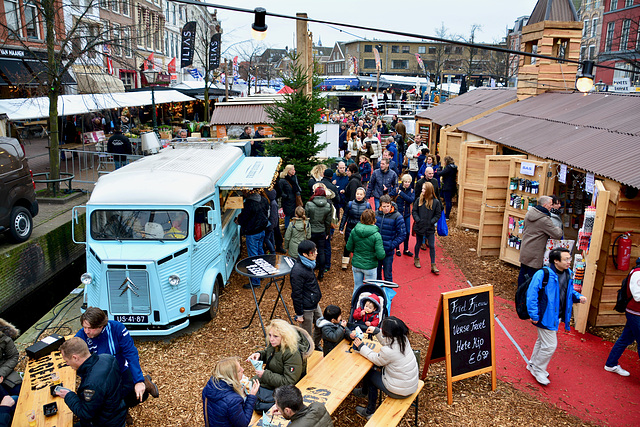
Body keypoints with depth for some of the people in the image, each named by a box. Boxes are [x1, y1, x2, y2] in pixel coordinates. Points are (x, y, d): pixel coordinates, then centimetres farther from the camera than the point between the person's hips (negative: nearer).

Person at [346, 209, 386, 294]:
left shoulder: (354, 231, -11)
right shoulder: (376, 235, -22)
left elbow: (349, 248, 0)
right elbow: (381, 255, -22)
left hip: (356, 265, 4)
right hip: (370, 266, -3)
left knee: (357, 287, 22)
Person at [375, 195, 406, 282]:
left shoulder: (397, 217, -12)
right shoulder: (376, 214, -2)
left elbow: (402, 235, -8)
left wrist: (391, 246, -15)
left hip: (388, 252, -4)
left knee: (388, 276, 7)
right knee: (376, 274, 18)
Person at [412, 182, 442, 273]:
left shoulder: (436, 202, -6)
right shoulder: (419, 200, -2)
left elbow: (438, 214, -1)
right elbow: (414, 211, 2)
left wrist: (431, 222, -11)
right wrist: (418, 220, -11)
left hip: (430, 228, -1)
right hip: (419, 227, 1)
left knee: (432, 246, 2)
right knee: (418, 244, 16)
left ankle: (433, 266, 9)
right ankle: (416, 259, 39)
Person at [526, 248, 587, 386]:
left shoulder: (568, 274, 2)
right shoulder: (543, 274, -23)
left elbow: (570, 291, 19)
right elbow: (532, 294, -22)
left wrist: (578, 297, -3)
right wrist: (534, 315, -22)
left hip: (557, 317, 8)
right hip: (546, 316, -8)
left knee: (542, 342, 22)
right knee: (550, 345, -4)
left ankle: (533, 364, 41)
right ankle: (538, 370, 18)